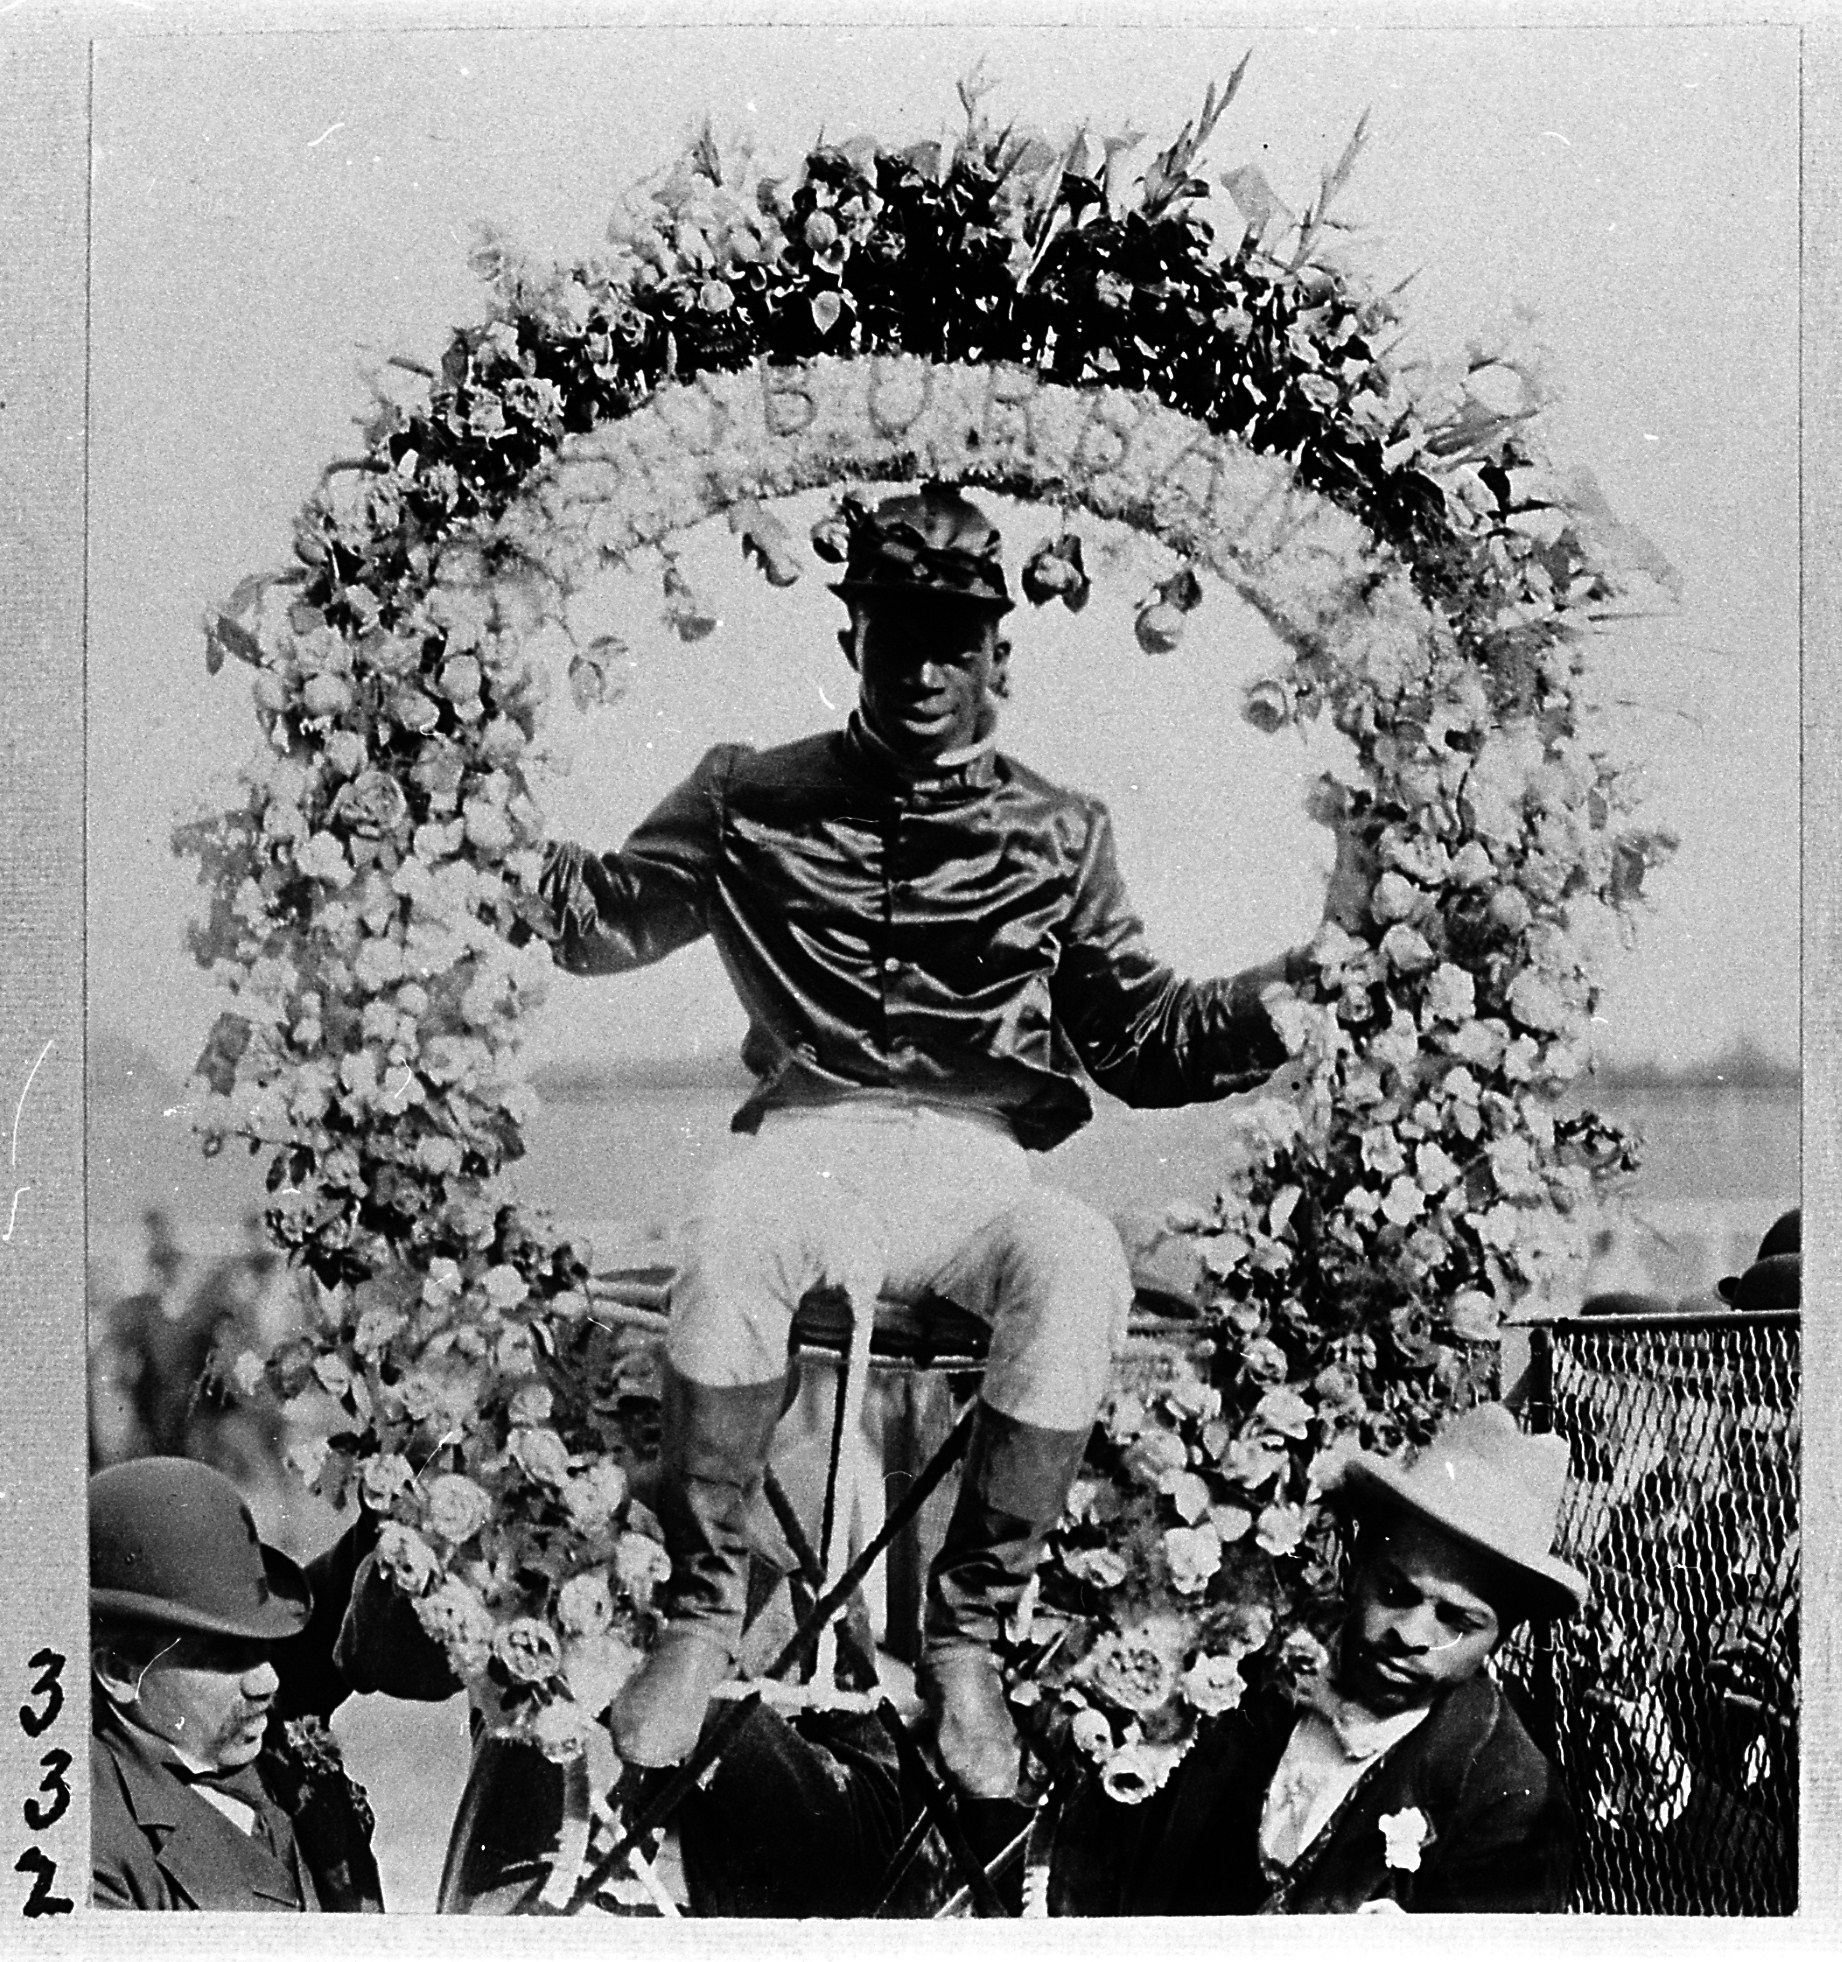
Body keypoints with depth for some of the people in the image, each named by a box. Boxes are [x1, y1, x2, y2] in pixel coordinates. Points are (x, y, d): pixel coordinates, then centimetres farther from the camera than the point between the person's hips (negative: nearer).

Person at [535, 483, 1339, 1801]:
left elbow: (1142, 1042, 13)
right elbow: (606, 923, 10)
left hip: (980, 1162, 1)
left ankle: (968, 1632, -17)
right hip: (811, 1138, 0)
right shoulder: (756, 800, 11)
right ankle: (703, 1614, -18)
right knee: (735, 1236, -36)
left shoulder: (1057, 834, 12)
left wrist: (1298, 984, -1)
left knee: (1081, 1267, -33)